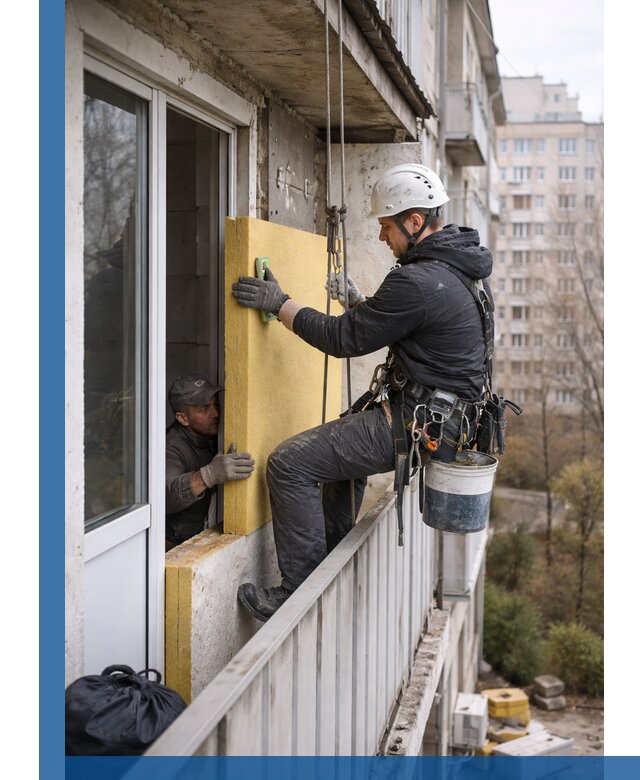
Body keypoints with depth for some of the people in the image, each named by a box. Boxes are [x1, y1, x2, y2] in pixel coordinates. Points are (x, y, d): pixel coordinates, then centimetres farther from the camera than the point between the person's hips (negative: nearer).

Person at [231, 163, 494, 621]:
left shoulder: (418, 282, -23)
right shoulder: (458, 266, 10)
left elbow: (344, 339, -15)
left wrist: (278, 303, -6)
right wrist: (358, 301, 22)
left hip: (417, 425, -11)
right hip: (443, 414, 11)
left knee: (290, 464, -11)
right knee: (342, 445, 34)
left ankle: (300, 594, -6)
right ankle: (330, 562, 38)